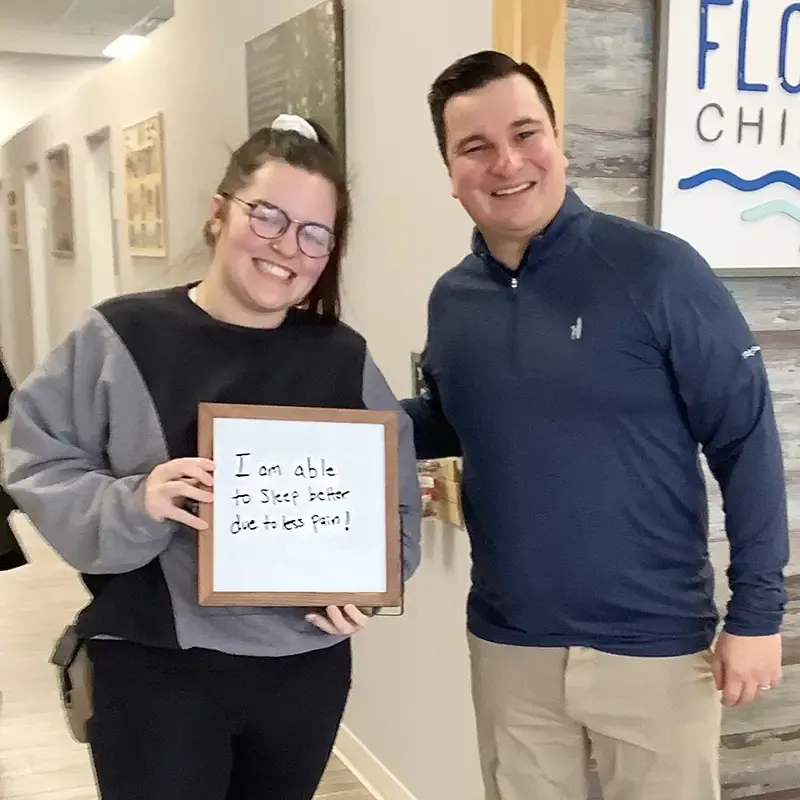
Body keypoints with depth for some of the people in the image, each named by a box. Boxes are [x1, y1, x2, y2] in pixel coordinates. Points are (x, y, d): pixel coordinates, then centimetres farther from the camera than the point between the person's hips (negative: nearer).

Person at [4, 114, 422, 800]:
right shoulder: (119, 338, -7)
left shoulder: (344, 358, 1)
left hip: (308, 665, 3)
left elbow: (394, 493, 6)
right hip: (156, 664, -3)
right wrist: (132, 505, -24)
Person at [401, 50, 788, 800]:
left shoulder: (657, 269, -14)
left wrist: (757, 611, -11)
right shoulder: (450, 300, 1)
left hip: (652, 647, -4)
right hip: (507, 646, 4)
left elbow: (746, 439, -11)